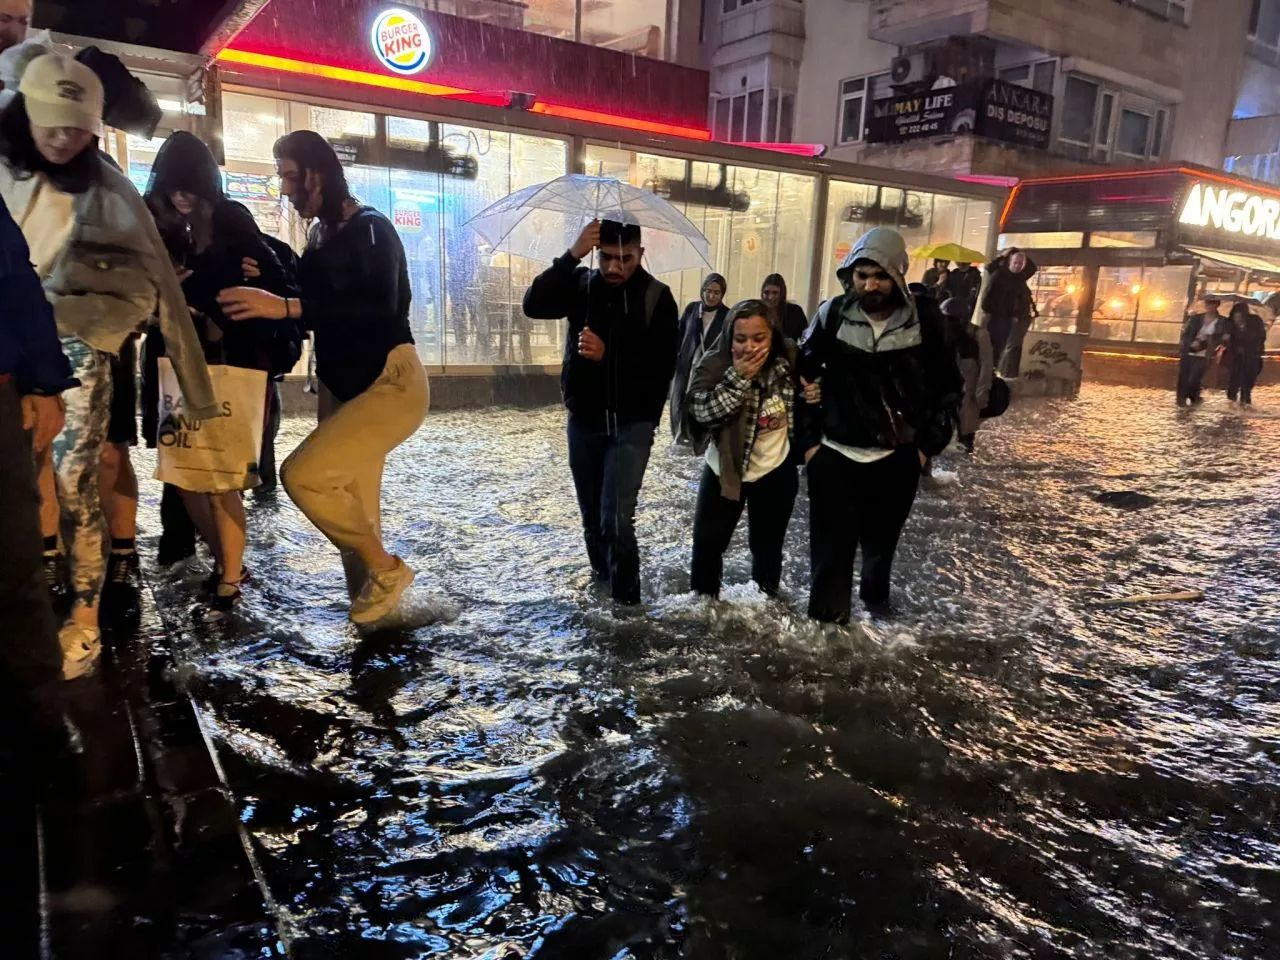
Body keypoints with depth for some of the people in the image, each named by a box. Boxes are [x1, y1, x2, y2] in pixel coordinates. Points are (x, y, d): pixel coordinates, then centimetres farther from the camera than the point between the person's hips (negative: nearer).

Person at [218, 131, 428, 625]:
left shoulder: (370, 228, -12)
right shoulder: (319, 238, 10)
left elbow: (380, 309, -28)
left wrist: (286, 306, -32)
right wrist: (265, 291, 6)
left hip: (391, 384, -8)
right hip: (341, 387, 8)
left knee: (302, 474, -21)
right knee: (353, 514, 8)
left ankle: (387, 569, -3)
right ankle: (371, 609, 20)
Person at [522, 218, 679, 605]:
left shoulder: (657, 297, -9)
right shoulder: (581, 284, -1)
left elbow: (663, 368, -14)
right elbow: (534, 305, -18)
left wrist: (607, 355, -26)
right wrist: (572, 255, -27)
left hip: (631, 424, -4)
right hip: (584, 420, 4)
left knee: (616, 520, -14)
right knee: (592, 518, 15)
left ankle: (626, 602, 1)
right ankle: (602, 584, 35)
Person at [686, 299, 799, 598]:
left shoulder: (788, 359, -12)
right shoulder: (715, 365, -20)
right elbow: (701, 412, -33)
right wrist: (738, 378, -37)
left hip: (776, 470, 2)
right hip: (726, 469, -1)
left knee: (768, 544, 18)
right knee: (708, 542, 8)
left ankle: (766, 598, 40)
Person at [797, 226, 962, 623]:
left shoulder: (925, 319, -7)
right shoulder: (833, 315, -7)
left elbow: (948, 385, 4)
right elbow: (801, 377, 2)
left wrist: (928, 444, 1)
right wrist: (808, 439, -2)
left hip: (897, 457, 1)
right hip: (834, 454, -1)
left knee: (882, 542, 19)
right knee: (832, 549, -4)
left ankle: (876, 596, 45)